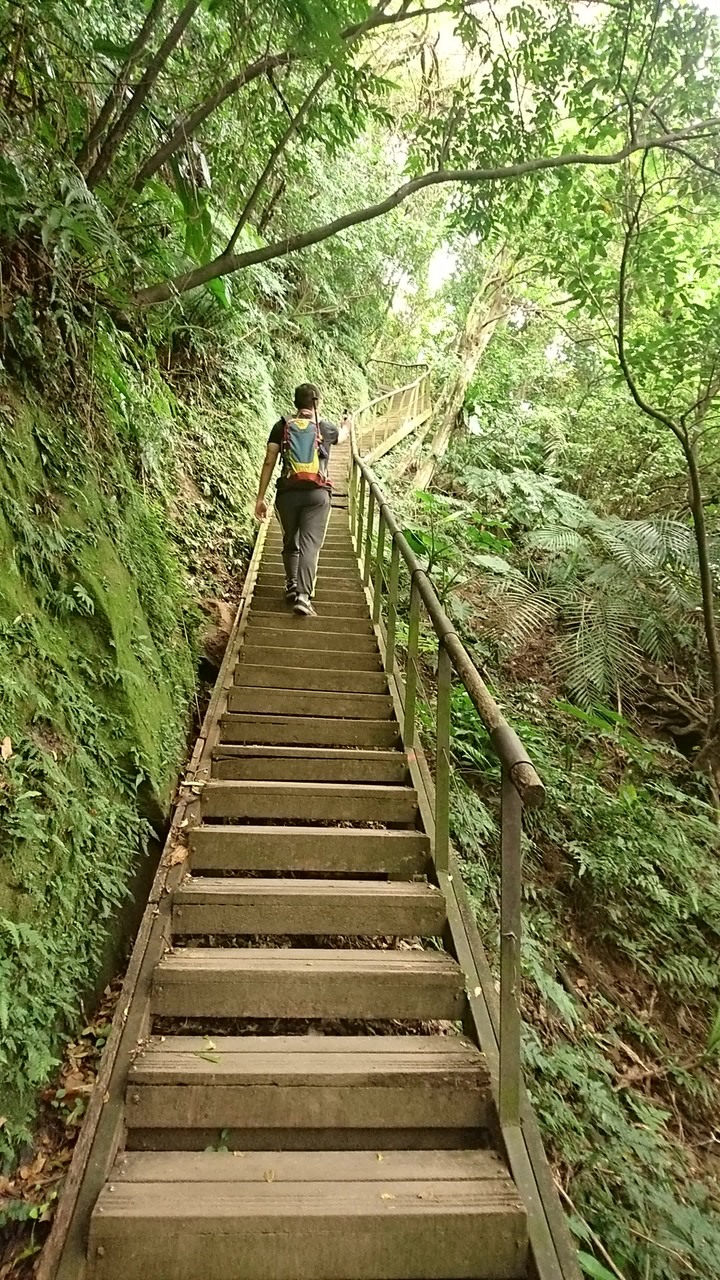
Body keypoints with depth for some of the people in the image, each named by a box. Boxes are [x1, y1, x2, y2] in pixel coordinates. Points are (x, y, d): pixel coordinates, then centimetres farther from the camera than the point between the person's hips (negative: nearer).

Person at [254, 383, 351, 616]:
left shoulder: (282, 426, 8)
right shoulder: (326, 428, 10)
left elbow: (269, 462, 1)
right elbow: (341, 437, 35)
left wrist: (260, 497, 3)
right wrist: (346, 425, 59)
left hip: (288, 492, 2)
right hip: (317, 493, -1)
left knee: (290, 543, 20)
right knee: (310, 545, -6)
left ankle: (291, 585, 25)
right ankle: (303, 595, -17)